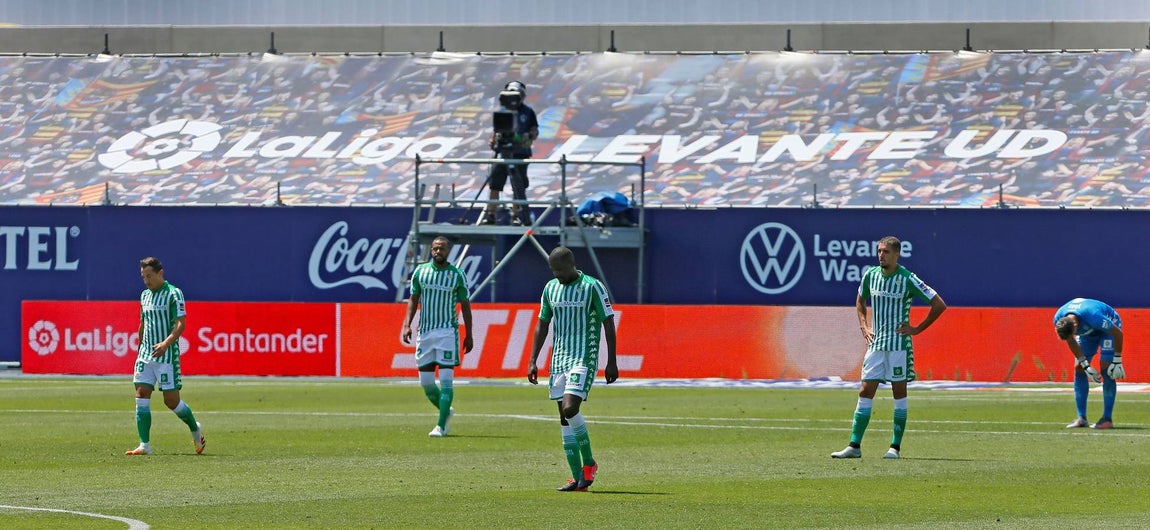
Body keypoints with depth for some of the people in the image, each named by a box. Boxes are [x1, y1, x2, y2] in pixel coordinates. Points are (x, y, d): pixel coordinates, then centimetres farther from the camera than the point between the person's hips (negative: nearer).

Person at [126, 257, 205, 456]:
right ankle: (144, 445, -8)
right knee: (141, 395, -7)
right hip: (146, 355, 6)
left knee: (171, 400, -3)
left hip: (167, 356, -6)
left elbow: (181, 323, -16)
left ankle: (195, 429, 24)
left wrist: (166, 343, -29)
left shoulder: (174, 293, -7)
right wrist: (140, 348, 24)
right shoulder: (145, 295, 14)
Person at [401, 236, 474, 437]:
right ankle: (446, 411, 29)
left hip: (448, 331, -3)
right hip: (425, 331, 3)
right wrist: (407, 324, -2)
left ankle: (441, 426, -9)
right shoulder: (420, 271, 6)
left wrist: (468, 335, 2)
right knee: (426, 382, 4)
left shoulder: (458, 275, 0)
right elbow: (413, 300, 11)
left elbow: (465, 306, 5)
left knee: (446, 379, -10)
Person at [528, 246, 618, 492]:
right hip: (559, 359, 6)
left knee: (570, 409, -20)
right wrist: (533, 361, 11)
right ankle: (577, 478, 5)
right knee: (564, 419, 2)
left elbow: (608, 324, -6)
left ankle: (589, 462, -2)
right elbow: (542, 325, 17)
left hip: (584, 359, -6)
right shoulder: (551, 288, 10)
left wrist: (611, 362, -10)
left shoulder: (592, 287, -8)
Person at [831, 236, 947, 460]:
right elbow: (860, 300, 26)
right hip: (876, 344, 5)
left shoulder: (907, 279, -10)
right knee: (865, 392, 1)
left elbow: (939, 305, -7)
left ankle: (895, 447, 6)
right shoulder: (870, 275, 4)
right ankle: (854, 446, 1)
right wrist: (864, 325, 13)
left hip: (899, 343, -5)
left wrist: (917, 329, -7)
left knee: (899, 392, 1)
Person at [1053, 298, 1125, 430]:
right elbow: (1071, 342, -8)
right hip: (1087, 330, 5)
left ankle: (1107, 419, -15)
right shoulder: (1059, 320, -26)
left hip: (1109, 328, -5)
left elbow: (1118, 333, -28)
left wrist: (1117, 361, -22)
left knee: (1105, 369, -17)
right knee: (1079, 369, -5)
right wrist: (1086, 366, -12)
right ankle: (1081, 418, -2)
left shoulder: (1093, 316, -43)